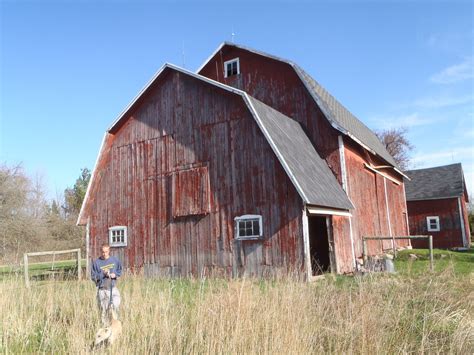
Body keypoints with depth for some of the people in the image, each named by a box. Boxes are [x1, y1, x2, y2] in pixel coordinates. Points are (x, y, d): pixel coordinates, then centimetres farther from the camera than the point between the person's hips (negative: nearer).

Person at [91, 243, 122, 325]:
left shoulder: (115, 260, 4)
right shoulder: (96, 262, -2)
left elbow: (120, 270, 16)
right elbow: (93, 276, -1)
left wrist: (115, 274, -4)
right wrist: (103, 274, -15)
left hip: (113, 287, 1)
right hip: (102, 289, -1)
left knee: (116, 305, -13)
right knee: (103, 309, 4)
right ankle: (104, 325, 20)